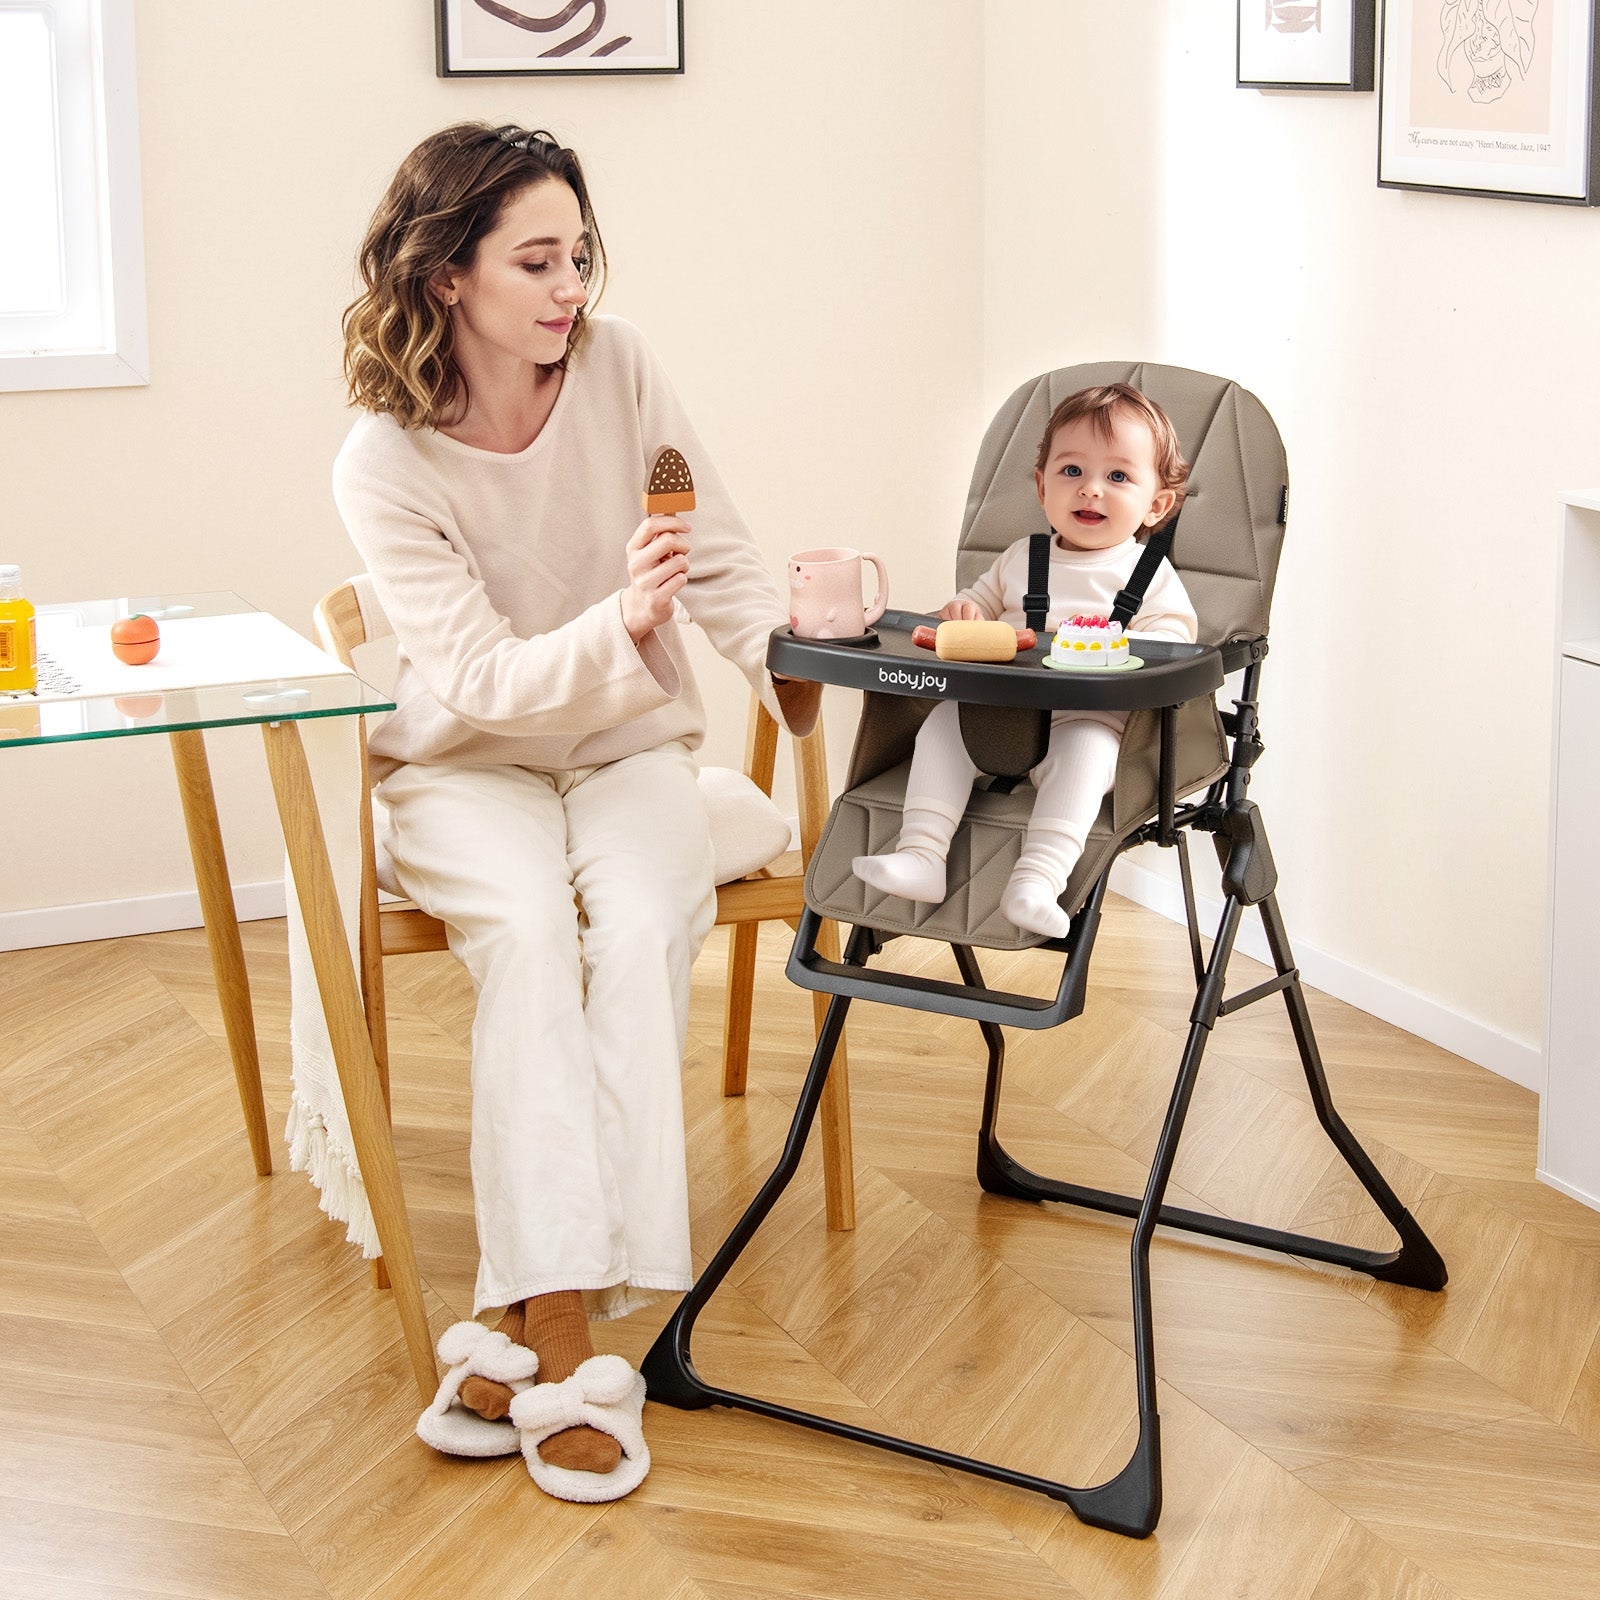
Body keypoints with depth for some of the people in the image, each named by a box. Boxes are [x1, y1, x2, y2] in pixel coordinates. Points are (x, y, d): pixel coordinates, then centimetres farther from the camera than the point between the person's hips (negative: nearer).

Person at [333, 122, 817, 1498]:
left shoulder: (617, 366, -9)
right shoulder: (386, 464, -17)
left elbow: (718, 550, -1)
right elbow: (480, 681, -22)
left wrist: (786, 652, -19)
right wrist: (618, 624, -40)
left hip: (629, 745, 2)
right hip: (469, 764, -2)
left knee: (643, 924, -29)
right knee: (529, 927, -33)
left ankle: (541, 1310, -26)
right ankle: (559, 1318, -31)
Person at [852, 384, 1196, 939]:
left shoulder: (1148, 573, 6)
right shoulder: (1020, 559, 20)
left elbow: (1172, 635, -4)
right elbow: (985, 598, 33)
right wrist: (965, 610, 7)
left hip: (1088, 717, -4)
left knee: (1084, 746, -36)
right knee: (944, 720, -20)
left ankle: (1037, 881, -47)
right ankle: (921, 854, -27)